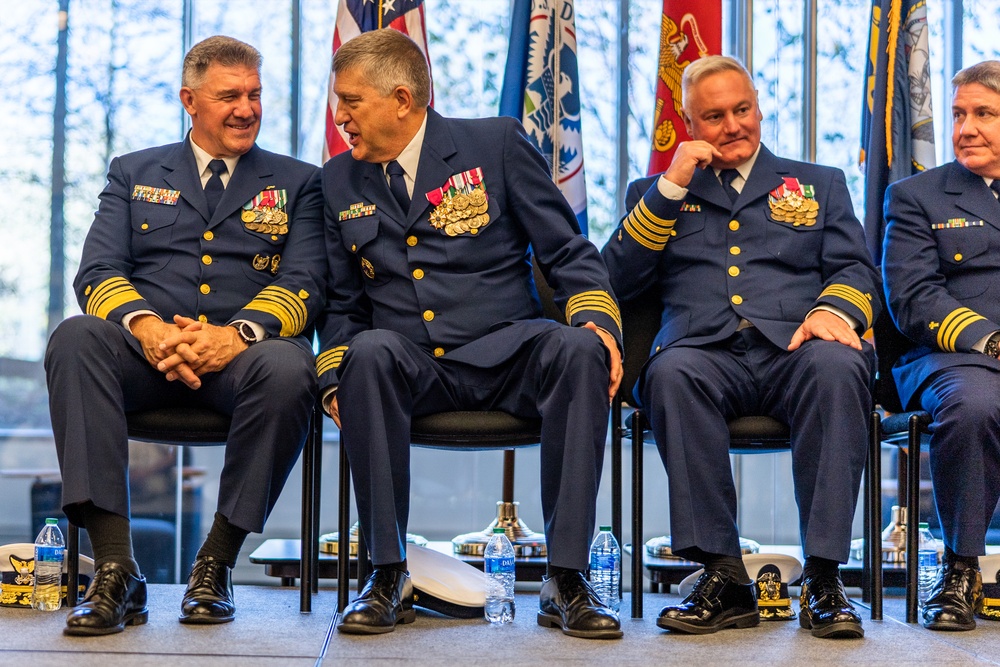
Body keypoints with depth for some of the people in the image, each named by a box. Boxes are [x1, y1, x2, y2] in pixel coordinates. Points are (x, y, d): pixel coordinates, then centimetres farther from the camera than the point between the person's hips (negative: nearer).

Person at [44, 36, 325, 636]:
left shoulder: (297, 182, 17)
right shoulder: (135, 174, 20)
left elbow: (304, 283, 2)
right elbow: (96, 272, 7)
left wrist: (239, 333, -19)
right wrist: (144, 325, -17)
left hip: (243, 354, -1)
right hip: (145, 348, 1)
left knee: (287, 369, -37)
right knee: (75, 338, -32)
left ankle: (217, 563, -22)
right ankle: (115, 570, -34)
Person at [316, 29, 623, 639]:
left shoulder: (496, 143, 5)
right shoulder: (341, 180, 15)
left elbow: (569, 253, 4)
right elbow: (343, 301, 20)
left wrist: (599, 321, -15)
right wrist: (335, 377, 2)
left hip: (505, 355, -1)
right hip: (410, 367, 2)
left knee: (579, 351, -33)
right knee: (369, 351, -33)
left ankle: (566, 579, -29)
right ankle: (389, 577, -25)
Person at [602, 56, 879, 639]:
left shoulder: (819, 184, 26)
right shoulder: (657, 191, 25)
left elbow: (857, 270, 13)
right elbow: (618, 279, 11)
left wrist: (832, 311, -11)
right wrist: (671, 186, 5)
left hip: (794, 351, 0)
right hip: (709, 354, 0)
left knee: (837, 365, -35)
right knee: (673, 371, -36)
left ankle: (824, 579, -33)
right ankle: (724, 575, -31)